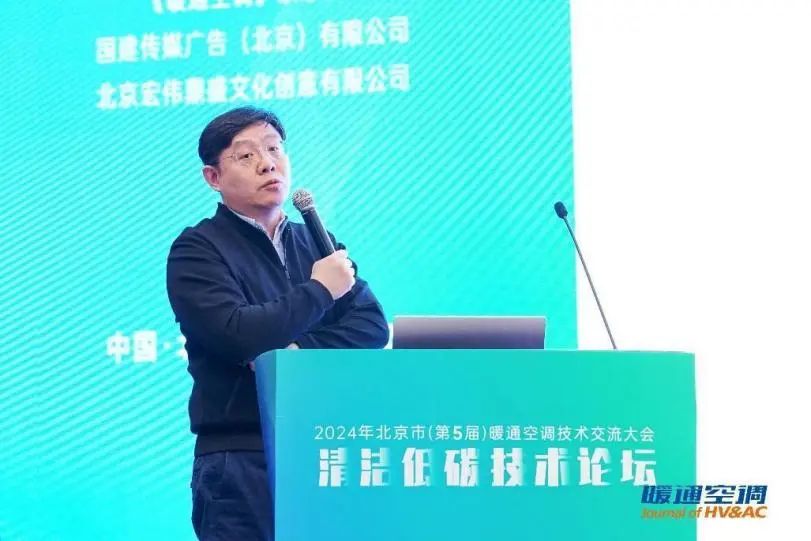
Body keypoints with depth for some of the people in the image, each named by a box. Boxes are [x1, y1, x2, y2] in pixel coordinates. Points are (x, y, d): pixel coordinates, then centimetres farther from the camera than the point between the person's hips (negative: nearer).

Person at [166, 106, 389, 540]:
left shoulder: (317, 244, 16)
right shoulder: (197, 251, -2)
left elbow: (373, 325, 5)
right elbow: (238, 334, -18)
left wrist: (300, 351, -12)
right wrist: (319, 291, -7)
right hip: (242, 460, -5)